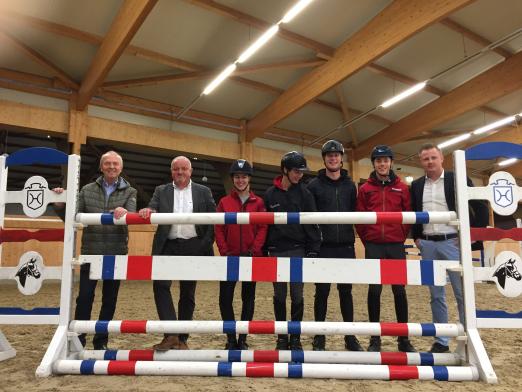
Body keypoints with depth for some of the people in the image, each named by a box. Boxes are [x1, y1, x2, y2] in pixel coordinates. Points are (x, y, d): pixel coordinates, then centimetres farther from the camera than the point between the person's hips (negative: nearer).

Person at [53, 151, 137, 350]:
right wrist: (60, 205, -14)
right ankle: (78, 339, 17)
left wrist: (124, 213, -37)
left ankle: (101, 340, 23)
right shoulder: (87, 190, 7)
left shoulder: (129, 192, 3)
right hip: (90, 253, 0)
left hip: (116, 255, 0)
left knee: (110, 300, 9)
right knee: (84, 297, 1)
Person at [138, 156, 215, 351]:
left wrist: (206, 245, -4)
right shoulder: (161, 191, 12)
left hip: (193, 248, -1)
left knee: (187, 293, 7)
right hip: (168, 246, 1)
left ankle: (182, 338, 19)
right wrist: (148, 211, -25)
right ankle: (171, 334, -6)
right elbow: (152, 209, -1)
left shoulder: (203, 192, 7)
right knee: (160, 285, -14)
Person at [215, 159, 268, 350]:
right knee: (225, 298, -1)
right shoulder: (224, 202, 6)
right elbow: (218, 229, 1)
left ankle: (243, 339, 21)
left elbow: (262, 228, -2)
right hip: (230, 257, 1)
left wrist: (253, 250, -12)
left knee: (248, 298, 8)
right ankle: (231, 339, 14)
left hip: (251, 257, 0)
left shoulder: (258, 202, 4)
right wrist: (225, 252, -8)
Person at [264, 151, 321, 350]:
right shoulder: (270, 194, 4)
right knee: (279, 296, 9)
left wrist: (313, 250, -6)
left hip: (298, 251, -1)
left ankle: (295, 338, 17)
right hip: (276, 252, 1)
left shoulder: (304, 193, 2)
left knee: (297, 296, 3)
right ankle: (282, 337, 21)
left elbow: (312, 224, 0)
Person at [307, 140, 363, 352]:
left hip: (346, 246, 2)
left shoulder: (350, 185, 10)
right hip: (323, 247, -2)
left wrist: (352, 235, -2)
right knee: (322, 291, 5)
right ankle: (319, 337, 17)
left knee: (346, 291, 10)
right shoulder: (314, 185, 1)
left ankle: (350, 337, 21)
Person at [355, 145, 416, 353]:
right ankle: (375, 338, 15)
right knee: (374, 290, 4)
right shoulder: (365, 189, 4)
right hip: (373, 246, 0)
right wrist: (367, 239, 2)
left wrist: (402, 237, 3)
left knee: (399, 290, 6)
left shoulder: (402, 188, 5)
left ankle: (404, 339, 18)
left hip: (396, 246, 0)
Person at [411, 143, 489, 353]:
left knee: (463, 294, 0)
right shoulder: (416, 185, 10)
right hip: (428, 245, 4)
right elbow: (413, 213, 19)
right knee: (436, 296, 10)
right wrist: (415, 237, 11)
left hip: (453, 242, -4)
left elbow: (481, 208, -2)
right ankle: (441, 341, 20)